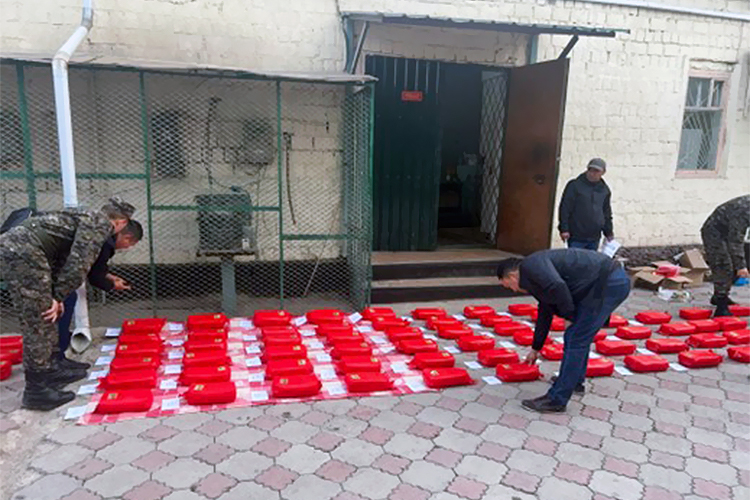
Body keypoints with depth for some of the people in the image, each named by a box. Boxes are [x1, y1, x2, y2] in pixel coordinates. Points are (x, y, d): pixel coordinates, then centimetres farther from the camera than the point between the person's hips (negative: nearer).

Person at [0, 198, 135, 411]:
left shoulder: (87, 218, 26)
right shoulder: (100, 224, -2)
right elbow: (79, 263, -13)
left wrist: (57, 296, 22)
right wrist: (59, 296, -7)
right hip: (24, 252, -10)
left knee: (45, 321, 19)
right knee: (37, 325, -4)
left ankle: (51, 370, 31)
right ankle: (36, 391, 4)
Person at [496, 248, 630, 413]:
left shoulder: (530, 266, -8)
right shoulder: (536, 278, 22)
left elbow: (558, 286, -27)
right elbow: (544, 314, 32)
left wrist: (569, 315, -9)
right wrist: (535, 349, 41)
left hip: (609, 283, -10)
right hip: (613, 281, 10)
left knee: (575, 339, -6)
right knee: (579, 336, 23)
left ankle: (556, 400, 0)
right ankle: (575, 381, 38)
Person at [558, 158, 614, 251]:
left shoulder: (605, 190, 12)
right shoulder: (575, 185, -4)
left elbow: (607, 212, 21)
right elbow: (565, 208, -7)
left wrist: (608, 232, 18)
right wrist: (564, 229, -12)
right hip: (576, 237, -4)